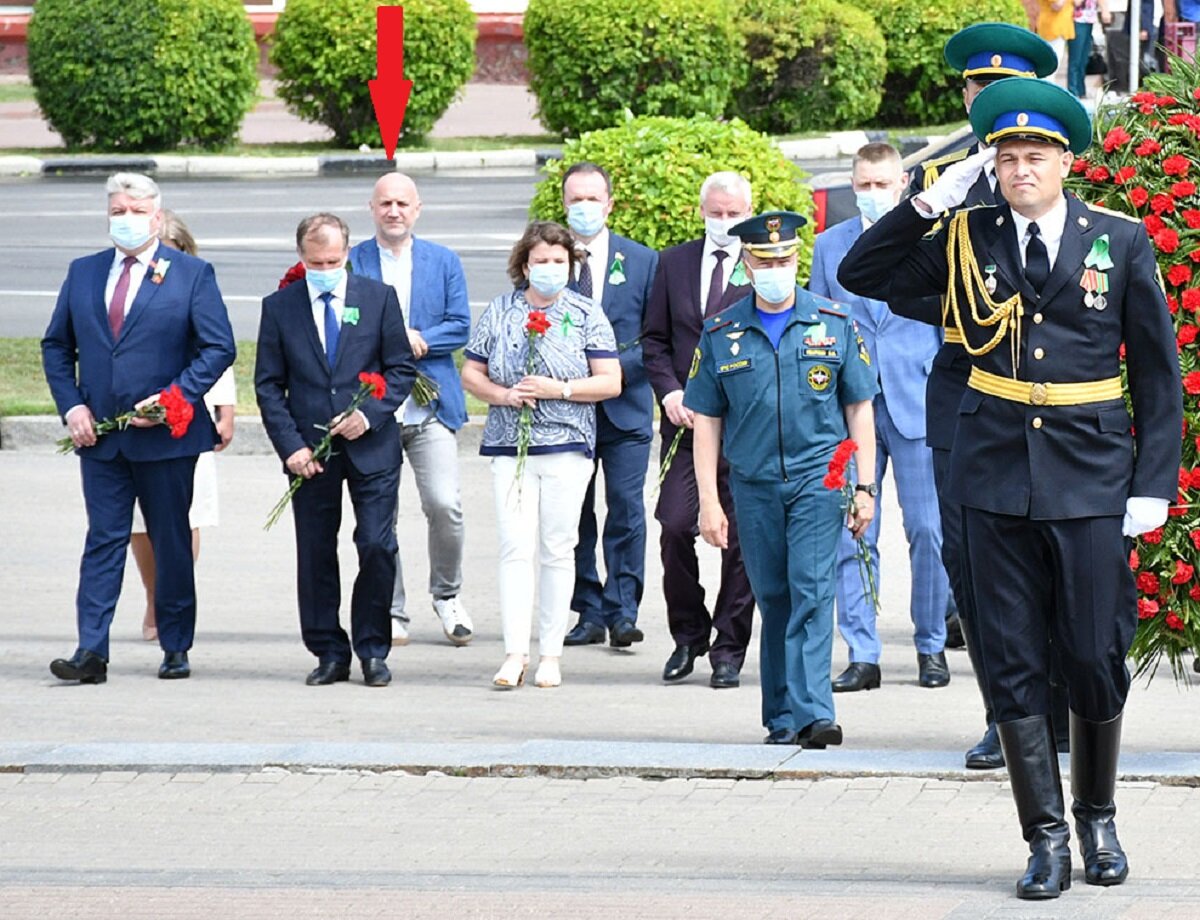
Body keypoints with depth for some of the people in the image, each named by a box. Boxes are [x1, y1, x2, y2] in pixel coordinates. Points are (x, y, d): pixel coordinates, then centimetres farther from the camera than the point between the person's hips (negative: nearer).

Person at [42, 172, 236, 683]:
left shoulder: (192, 275, 0)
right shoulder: (83, 273, 11)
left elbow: (218, 347, -4)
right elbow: (56, 346, 15)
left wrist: (174, 398, -14)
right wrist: (71, 405, 0)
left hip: (165, 433, -2)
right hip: (99, 432, 3)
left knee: (172, 541, 7)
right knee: (103, 540, -2)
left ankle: (176, 648, 17)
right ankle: (91, 653, -7)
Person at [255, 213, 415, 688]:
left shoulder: (379, 297, 3)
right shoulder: (279, 307, 4)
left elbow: (401, 368, 5)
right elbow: (268, 384, 4)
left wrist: (371, 414, -11)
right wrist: (290, 445, -6)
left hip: (371, 448, -1)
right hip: (309, 449, 1)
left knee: (378, 547, -7)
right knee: (315, 555, 3)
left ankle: (372, 649, 7)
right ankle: (330, 653, 13)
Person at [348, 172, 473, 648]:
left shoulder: (444, 262, 10)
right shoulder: (350, 263, 6)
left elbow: (459, 327, 4)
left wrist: (415, 339, -12)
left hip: (430, 407, 0)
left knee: (444, 505, -9)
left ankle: (447, 595, 13)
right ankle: (390, 613, 10)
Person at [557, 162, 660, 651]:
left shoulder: (642, 261, 6)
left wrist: (618, 367, -9)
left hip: (625, 407, -1)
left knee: (626, 509, -7)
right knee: (573, 515, 2)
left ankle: (623, 612, -4)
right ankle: (590, 613, 8)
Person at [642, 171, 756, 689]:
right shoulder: (674, 263, 12)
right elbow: (654, 338, 14)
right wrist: (669, 391, -1)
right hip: (685, 417, 2)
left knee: (741, 535, 0)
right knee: (675, 527, -6)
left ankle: (729, 648, 9)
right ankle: (688, 636, 12)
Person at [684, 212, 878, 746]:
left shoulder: (833, 325, 3)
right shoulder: (721, 334, 5)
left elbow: (858, 408, 7)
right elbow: (705, 421, 6)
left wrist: (864, 487, 2)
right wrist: (708, 501, 0)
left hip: (818, 476, -2)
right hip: (753, 484, 2)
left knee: (810, 591, -13)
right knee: (774, 600, 6)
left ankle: (811, 712, -20)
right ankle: (782, 719, 13)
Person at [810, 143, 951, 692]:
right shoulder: (829, 245, 11)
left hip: (919, 405, -2)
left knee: (928, 531, -2)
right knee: (851, 534, -2)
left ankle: (931, 646, 12)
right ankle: (862, 656, 2)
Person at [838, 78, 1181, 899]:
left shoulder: (1121, 243, 1)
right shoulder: (969, 239, 4)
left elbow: (1158, 372, 4)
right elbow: (862, 275, 8)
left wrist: (1154, 485, -3)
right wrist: (930, 204, -4)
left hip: (1091, 477, -1)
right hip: (997, 477, 1)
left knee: (1096, 659, 2)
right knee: (1014, 665, 1)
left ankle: (1098, 816, 23)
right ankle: (1047, 838, 7)